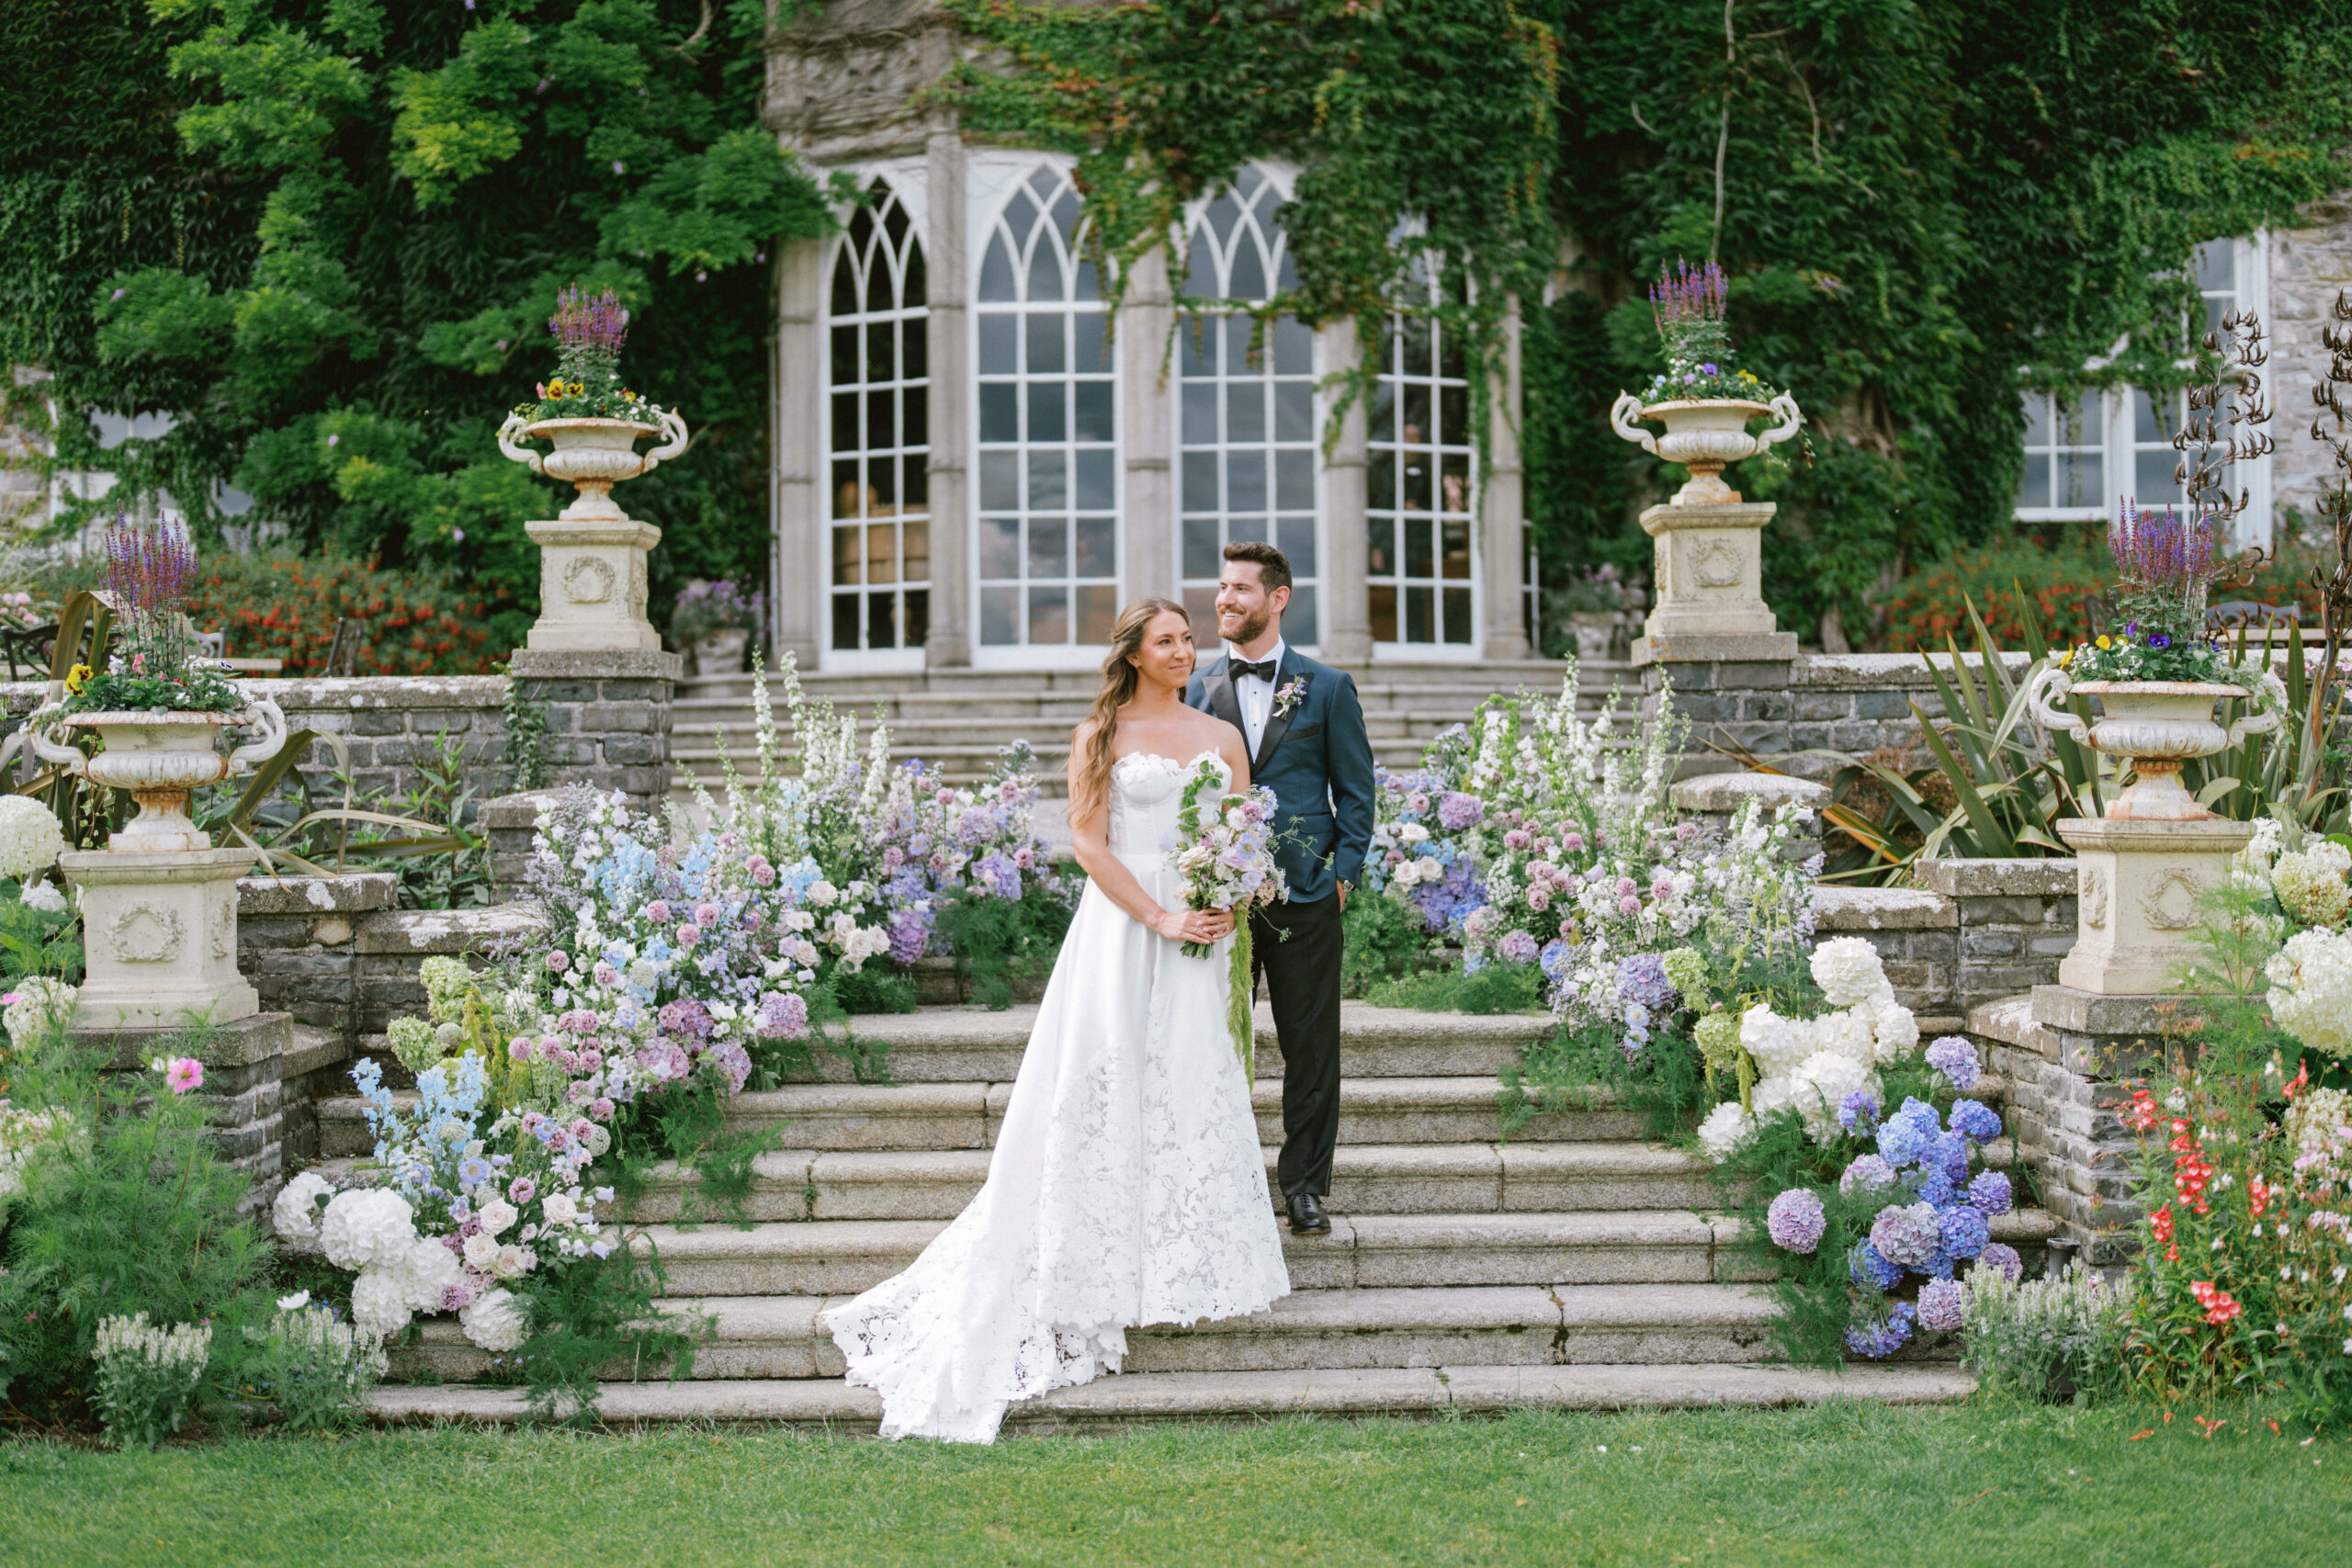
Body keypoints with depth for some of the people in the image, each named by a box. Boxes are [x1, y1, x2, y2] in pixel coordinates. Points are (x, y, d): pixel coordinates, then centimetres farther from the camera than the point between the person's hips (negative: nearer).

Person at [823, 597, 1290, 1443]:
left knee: (1195, 1084, 3)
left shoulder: (1223, 736, 12)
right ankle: (1108, 1267, 3)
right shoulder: (1100, 735, 3)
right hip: (1119, 925, -3)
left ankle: (1191, 1263, 11)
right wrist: (1157, 917, -12)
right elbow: (1089, 841, -4)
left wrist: (1228, 906, -9)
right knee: (1109, 1084, -4)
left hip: (1203, 930, 3)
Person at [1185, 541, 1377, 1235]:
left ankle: (1305, 1185, 15)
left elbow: (1355, 790, 7)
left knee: (1311, 1048, 4)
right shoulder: (1197, 690, 9)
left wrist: (1343, 870, -3)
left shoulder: (1327, 688, 5)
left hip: (1305, 895, -1)